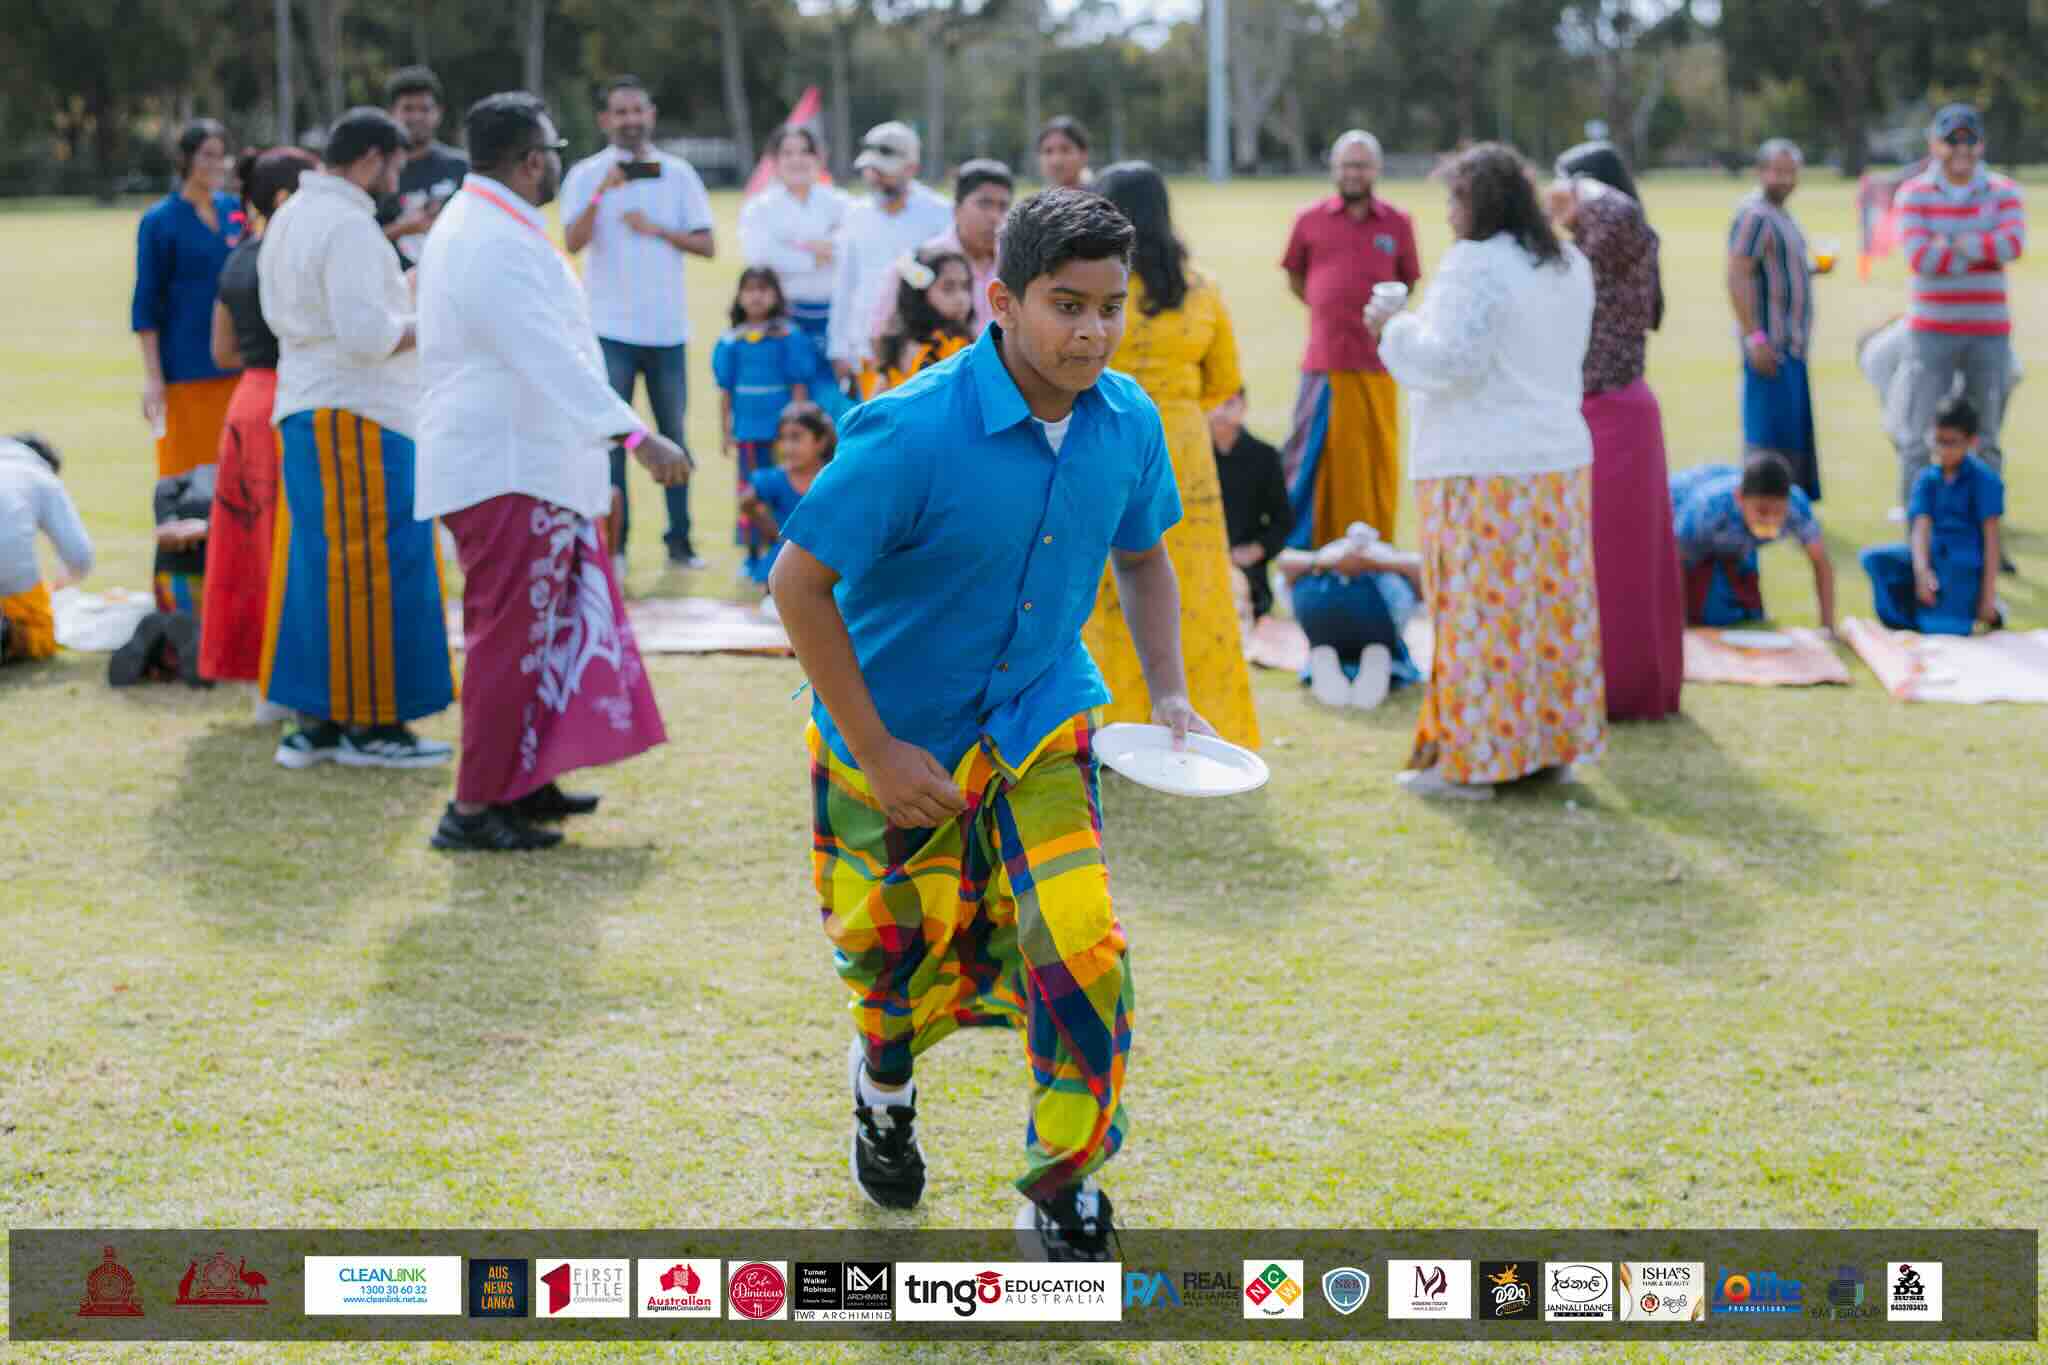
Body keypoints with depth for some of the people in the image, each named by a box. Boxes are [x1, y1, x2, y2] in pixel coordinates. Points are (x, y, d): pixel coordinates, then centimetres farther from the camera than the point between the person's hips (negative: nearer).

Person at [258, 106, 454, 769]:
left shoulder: (290, 219, 15)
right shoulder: (348, 227, -16)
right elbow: (365, 334, -24)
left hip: (304, 412, 10)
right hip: (358, 416, -10)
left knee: (322, 568, 12)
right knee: (376, 567, -4)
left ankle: (319, 723, 14)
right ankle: (373, 724, 0)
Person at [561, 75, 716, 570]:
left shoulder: (678, 173, 6)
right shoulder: (587, 175, 0)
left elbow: (707, 245, 3)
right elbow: (573, 242, -13)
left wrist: (655, 228, -9)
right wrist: (601, 195, -25)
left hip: (668, 326, 2)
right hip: (610, 327, -2)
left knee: (673, 436, 6)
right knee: (611, 437, -2)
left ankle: (679, 539, 12)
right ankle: (613, 542, 3)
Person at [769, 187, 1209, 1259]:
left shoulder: (1127, 422, -8)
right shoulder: (915, 432, -26)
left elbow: (1142, 558, 12)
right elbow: (799, 581, -20)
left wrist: (1167, 689, -2)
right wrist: (873, 751, -19)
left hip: (1040, 725, 3)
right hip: (896, 741, -3)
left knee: (1079, 954, -14)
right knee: (906, 963, 10)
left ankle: (1063, 1194, 6)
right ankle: (885, 1072, 49)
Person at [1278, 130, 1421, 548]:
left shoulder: (1397, 224, 5)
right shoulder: (1310, 220, 5)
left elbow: (1407, 282, 17)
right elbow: (1295, 277, 17)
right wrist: (1329, 310, 9)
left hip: (1376, 363, 0)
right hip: (1324, 362, 0)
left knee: (1376, 460, 2)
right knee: (1313, 458, 2)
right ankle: (1303, 550, 11)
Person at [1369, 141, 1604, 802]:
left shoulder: (1476, 266, -15)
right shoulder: (1570, 268, 11)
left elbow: (1449, 360, -20)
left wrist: (1394, 327, -3)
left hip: (1482, 467, -8)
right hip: (1558, 455, 8)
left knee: (1479, 608, -2)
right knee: (1551, 601, 11)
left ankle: (1473, 760, 1)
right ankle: (1552, 745, 17)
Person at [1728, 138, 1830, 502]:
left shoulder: (1779, 215, 18)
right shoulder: (1755, 215, -14)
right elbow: (1738, 277, -21)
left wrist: (1812, 270, 13)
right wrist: (1755, 337, -24)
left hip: (1790, 344, 10)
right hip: (1770, 346, -10)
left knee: (1794, 428, 12)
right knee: (1770, 428, -10)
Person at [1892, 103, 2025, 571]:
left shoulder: (2003, 192, 4)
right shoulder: (1915, 194, -2)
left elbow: (2014, 242, -15)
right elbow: (1918, 257, -16)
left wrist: (1952, 246, -19)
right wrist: (1984, 250, -12)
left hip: (1990, 333, 2)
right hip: (1932, 333, -2)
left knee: (1986, 439, 8)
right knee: (1919, 437, -3)